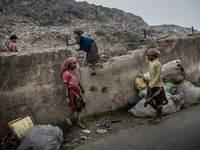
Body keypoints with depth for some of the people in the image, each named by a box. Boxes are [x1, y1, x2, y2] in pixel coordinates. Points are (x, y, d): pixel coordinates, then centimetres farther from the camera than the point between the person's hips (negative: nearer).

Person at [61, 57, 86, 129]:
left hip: (76, 90, 7)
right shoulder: (66, 74, -18)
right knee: (78, 105, -13)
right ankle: (68, 118, 9)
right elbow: (66, 86, -17)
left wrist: (81, 88, 29)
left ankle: (79, 122, 15)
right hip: (71, 90, -7)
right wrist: (67, 98, -19)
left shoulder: (75, 70, 4)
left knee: (80, 105, 4)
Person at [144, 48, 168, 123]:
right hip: (151, 85, 7)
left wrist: (151, 86, -21)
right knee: (149, 100, 8)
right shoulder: (151, 63, 8)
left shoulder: (158, 64, -17)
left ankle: (160, 117, 22)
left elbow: (158, 77, -20)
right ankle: (157, 112, 30)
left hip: (157, 86, -7)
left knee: (158, 102, 5)